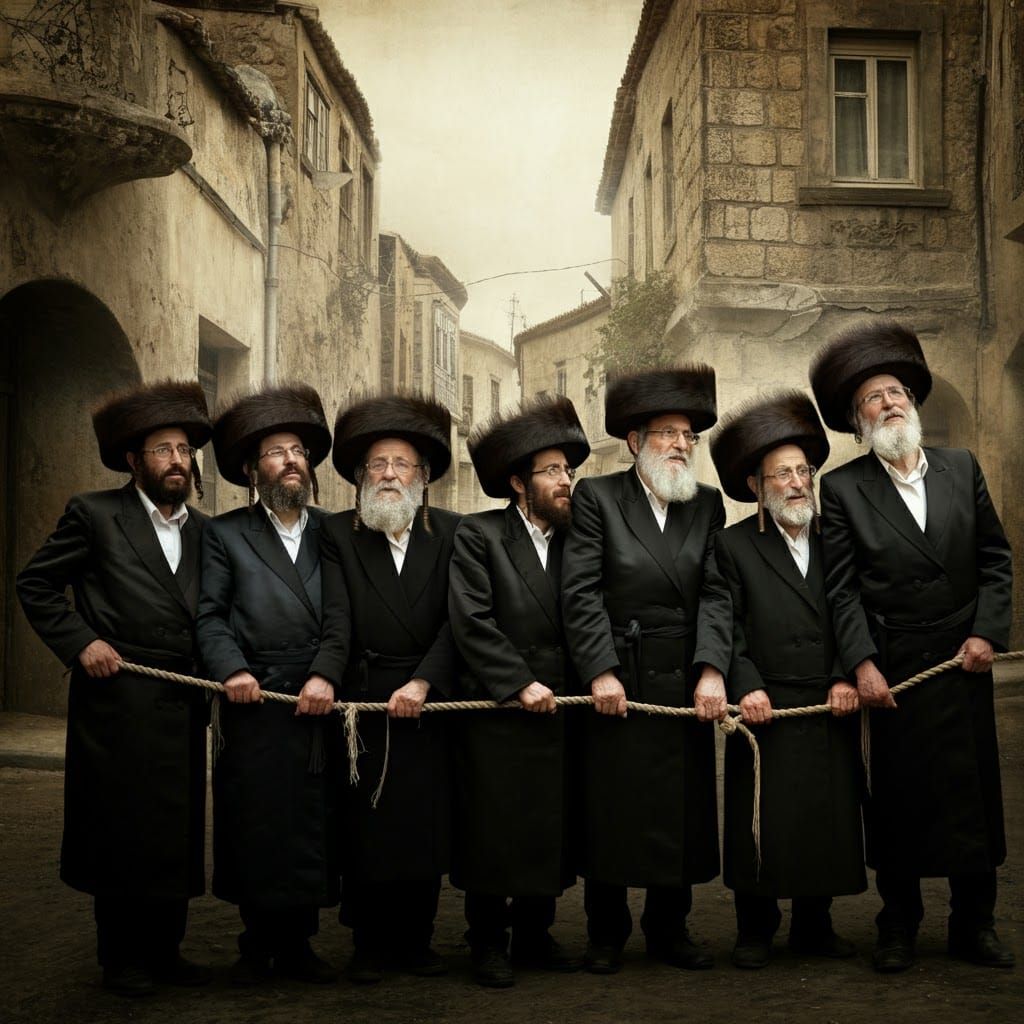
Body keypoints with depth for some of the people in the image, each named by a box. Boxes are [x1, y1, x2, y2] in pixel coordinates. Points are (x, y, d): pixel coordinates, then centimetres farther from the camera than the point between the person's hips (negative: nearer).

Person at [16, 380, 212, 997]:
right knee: (121, 831, 2)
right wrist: (80, 642, -9)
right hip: (117, 703, -5)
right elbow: (35, 585, 1)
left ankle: (164, 950, 21)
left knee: (177, 831, 8)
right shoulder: (95, 514, -1)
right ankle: (123, 960, 14)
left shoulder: (203, 531, 14)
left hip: (182, 709, 5)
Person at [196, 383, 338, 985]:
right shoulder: (225, 534, 11)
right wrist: (231, 669, -15)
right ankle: (260, 943, 15)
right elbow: (210, 615, 2)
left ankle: (297, 944, 16)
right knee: (258, 825, 1)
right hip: (256, 706, -2)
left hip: (322, 707, 2)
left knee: (314, 827, 4)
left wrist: (330, 676, -10)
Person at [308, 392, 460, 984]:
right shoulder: (338, 536, 1)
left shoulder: (451, 534, 4)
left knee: (427, 827, 5)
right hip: (364, 705, -1)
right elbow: (336, 623, -10)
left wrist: (424, 682, -16)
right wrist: (322, 678, -27)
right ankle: (370, 943, 16)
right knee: (366, 830, 3)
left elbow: (457, 620, -4)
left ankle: (415, 939, 19)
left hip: (430, 706, 1)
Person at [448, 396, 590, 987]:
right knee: (493, 833, 1)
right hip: (497, 714, -4)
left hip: (557, 711, 5)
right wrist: (520, 683, -14)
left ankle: (535, 937, 22)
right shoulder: (478, 536, -3)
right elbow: (471, 622, -11)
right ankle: (489, 944, 13)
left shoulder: (573, 541, 11)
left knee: (549, 831, 9)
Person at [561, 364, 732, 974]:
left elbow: (717, 593, -1)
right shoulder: (597, 497, -1)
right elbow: (581, 593, -8)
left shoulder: (708, 505, 9)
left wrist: (712, 669, -13)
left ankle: (669, 929, 22)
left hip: (685, 686, 3)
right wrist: (600, 671, -15)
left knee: (680, 810, 8)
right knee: (610, 811, 4)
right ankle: (607, 934, 18)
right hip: (618, 682, -3)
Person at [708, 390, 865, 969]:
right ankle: (756, 930, 14)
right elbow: (727, 628, -3)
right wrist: (746, 686, -15)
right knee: (762, 820, 0)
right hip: (765, 707, -3)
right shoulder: (734, 546, 2)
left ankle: (815, 927, 21)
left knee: (829, 816, 7)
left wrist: (846, 678, -5)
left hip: (832, 710, 3)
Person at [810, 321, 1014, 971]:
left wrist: (988, 631, -3)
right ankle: (899, 928, 19)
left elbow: (995, 558, 8)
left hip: (965, 662, 2)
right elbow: (841, 588, -5)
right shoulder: (843, 489, -1)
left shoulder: (962, 468, 8)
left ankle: (974, 925, 20)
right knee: (899, 798, 5)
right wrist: (862, 664, -13)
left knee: (974, 794, 7)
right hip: (895, 671, -2)